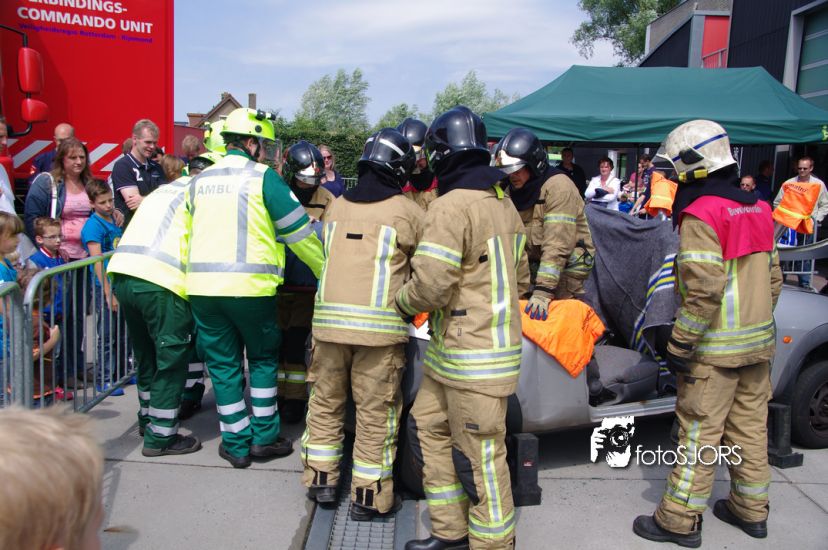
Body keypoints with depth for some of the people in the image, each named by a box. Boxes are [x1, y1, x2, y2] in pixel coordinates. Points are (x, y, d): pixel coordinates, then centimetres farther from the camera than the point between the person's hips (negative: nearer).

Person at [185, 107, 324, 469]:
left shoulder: (199, 181, 15)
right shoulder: (263, 177, -2)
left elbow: (196, 230, 18)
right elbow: (299, 231, -2)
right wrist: (328, 271, 7)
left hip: (202, 285, 4)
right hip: (250, 287, -4)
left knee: (223, 364, 13)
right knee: (263, 358, 15)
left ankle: (236, 444, 19)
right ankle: (264, 437, 19)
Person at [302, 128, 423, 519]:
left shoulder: (336, 207, 10)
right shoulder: (406, 212, -1)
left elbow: (328, 255, 16)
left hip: (329, 318, 4)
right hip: (380, 325, -4)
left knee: (325, 400, 19)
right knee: (375, 412, 6)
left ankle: (321, 480, 28)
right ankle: (369, 496, 15)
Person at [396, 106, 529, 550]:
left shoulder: (450, 207, -17)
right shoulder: (504, 205, 12)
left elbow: (430, 285, -22)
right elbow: (519, 279, 19)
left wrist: (402, 303, -2)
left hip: (473, 357, -10)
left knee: (479, 454, 3)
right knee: (431, 425, 19)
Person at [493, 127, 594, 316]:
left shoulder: (558, 187, -20)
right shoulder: (514, 189, 5)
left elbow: (557, 246, -28)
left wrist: (543, 292, -33)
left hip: (567, 265, -6)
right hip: (535, 263, 7)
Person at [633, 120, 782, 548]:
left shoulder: (701, 215, -18)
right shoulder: (757, 209, 10)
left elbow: (704, 290, -24)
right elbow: (773, 278, 16)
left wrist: (679, 346, -19)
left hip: (716, 347, -8)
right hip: (759, 343, 8)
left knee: (700, 432, 0)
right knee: (750, 426, 18)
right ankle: (751, 511, 31)